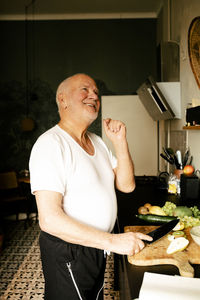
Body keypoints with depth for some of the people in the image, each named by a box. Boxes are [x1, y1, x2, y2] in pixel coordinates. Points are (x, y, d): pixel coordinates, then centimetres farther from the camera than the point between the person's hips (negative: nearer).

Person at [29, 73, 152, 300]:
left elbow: (126, 185, 2)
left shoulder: (96, 141, 7)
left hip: (97, 246, 8)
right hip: (68, 253, -8)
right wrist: (112, 241, -29)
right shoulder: (51, 143, -22)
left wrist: (120, 141, -10)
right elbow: (49, 219, -28)